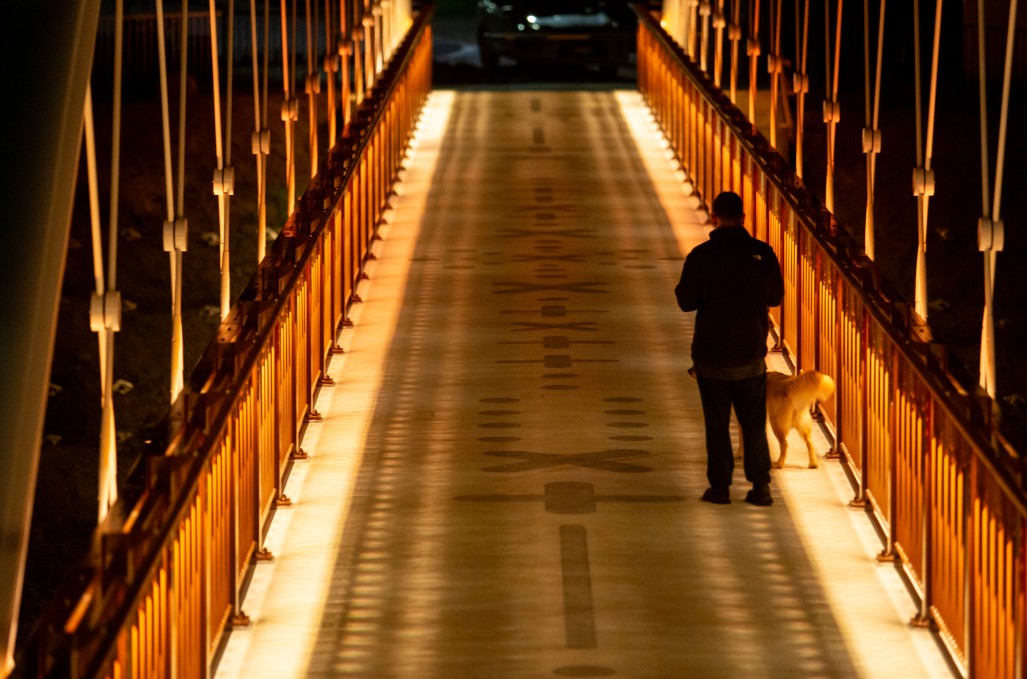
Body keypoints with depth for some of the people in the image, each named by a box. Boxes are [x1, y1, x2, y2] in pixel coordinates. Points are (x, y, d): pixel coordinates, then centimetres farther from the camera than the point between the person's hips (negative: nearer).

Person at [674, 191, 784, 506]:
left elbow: (686, 301, -8)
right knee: (754, 423, 11)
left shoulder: (702, 256, -14)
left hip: (712, 355, -2)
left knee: (717, 424, 9)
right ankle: (760, 486, 9)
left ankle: (720, 486, 11)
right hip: (751, 354, 2)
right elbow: (775, 296, 5)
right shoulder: (763, 253, -7)